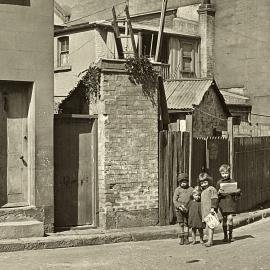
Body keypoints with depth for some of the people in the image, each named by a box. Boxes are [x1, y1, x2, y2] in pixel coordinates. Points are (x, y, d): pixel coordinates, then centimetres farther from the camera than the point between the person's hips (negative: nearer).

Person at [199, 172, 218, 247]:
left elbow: (214, 199, -14)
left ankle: (210, 240, -15)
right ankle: (210, 240, 14)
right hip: (205, 211, 9)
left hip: (210, 210, -9)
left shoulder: (211, 189, -6)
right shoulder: (203, 191, 21)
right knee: (207, 225, 9)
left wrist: (213, 207, -22)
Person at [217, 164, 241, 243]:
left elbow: (237, 194, 12)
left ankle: (230, 234, 6)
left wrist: (238, 192, -10)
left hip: (231, 202, -1)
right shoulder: (219, 183, 6)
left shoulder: (233, 182, 6)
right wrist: (219, 192, -14)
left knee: (230, 218, -11)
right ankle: (225, 235, 16)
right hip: (222, 202, 1)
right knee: (224, 219, 4)